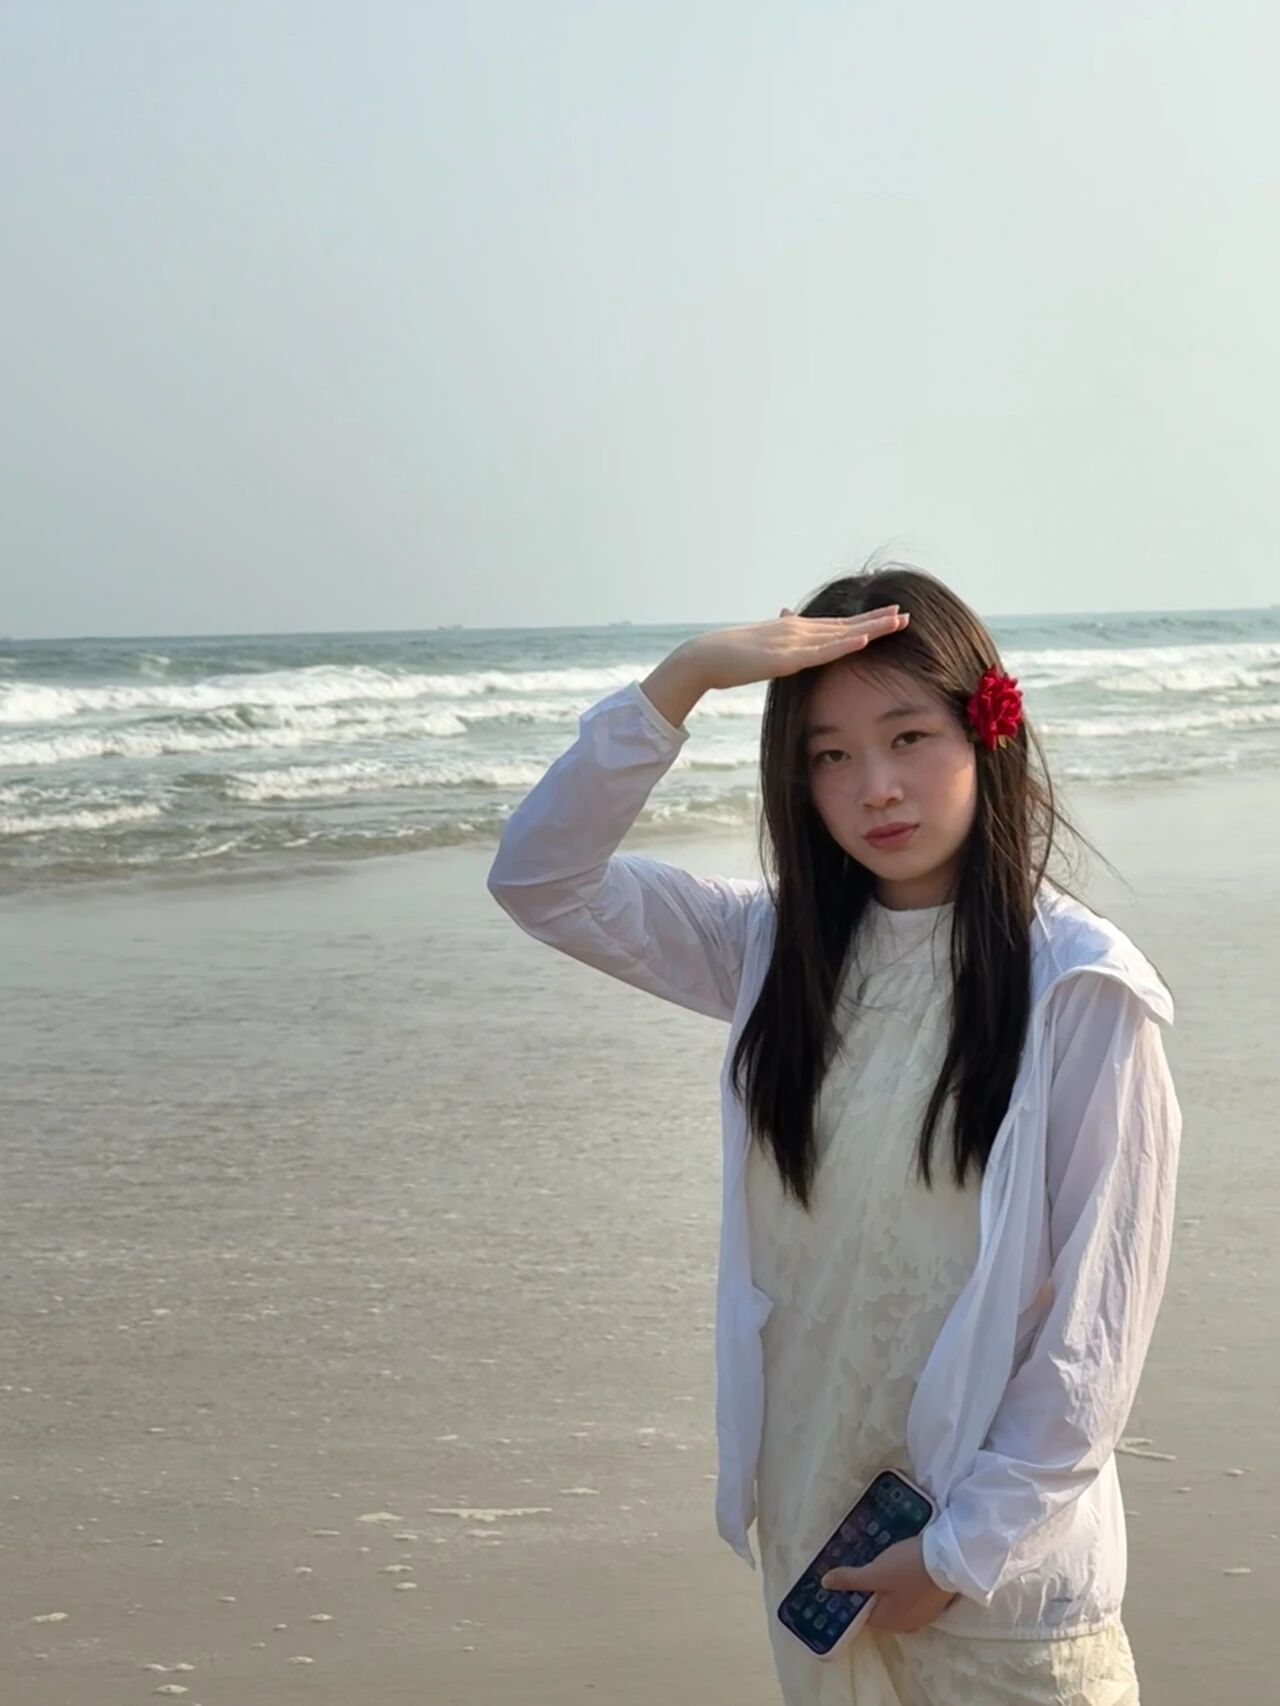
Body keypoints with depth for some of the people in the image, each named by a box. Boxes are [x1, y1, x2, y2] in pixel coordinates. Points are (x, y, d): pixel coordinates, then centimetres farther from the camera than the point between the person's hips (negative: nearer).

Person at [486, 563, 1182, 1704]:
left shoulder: (1082, 987, -14)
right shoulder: (782, 947, 1)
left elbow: (1102, 1312, -13)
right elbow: (540, 879, -5)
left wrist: (967, 1546, -11)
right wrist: (684, 678, -14)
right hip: (808, 1525, 5)